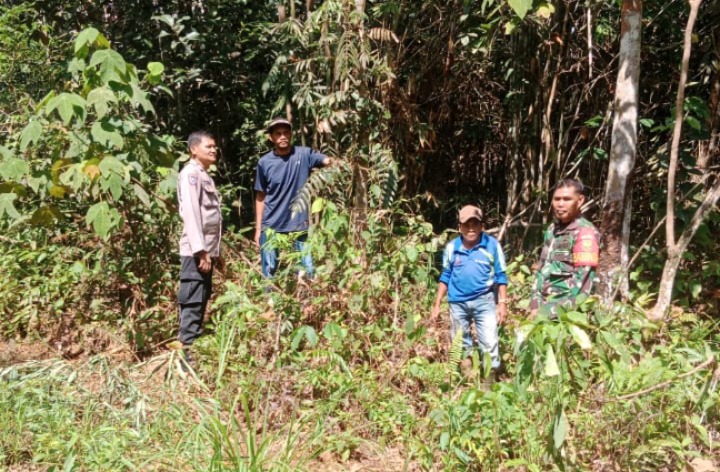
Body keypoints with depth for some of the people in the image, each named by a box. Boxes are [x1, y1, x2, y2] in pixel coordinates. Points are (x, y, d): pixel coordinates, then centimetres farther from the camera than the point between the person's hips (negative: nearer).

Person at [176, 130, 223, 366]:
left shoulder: (205, 176, 20)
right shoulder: (191, 173, -8)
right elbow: (191, 213, -18)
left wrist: (215, 252, 19)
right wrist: (200, 251, -23)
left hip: (207, 250, 9)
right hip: (196, 251, -9)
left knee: (200, 302, 12)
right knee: (193, 303, -8)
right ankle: (187, 353, -4)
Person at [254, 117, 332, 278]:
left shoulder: (304, 154, -3)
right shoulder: (264, 162, -3)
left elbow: (329, 161, -15)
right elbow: (260, 197, 3)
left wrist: (335, 162, -40)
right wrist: (258, 228, 3)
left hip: (299, 224, 0)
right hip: (271, 226, 0)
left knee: (307, 269, 6)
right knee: (269, 270, 9)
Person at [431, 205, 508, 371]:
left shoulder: (492, 245, -6)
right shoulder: (451, 247, 0)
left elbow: (501, 276, 0)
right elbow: (445, 276, 8)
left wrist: (502, 302, -5)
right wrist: (437, 304, 7)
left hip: (484, 301, -2)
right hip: (458, 302, 2)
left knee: (490, 344, -3)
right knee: (461, 345, 13)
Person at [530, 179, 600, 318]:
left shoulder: (585, 232, -11)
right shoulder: (551, 230, 12)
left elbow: (582, 281, -17)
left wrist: (551, 311, -17)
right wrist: (536, 305, 3)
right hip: (546, 310, 7)